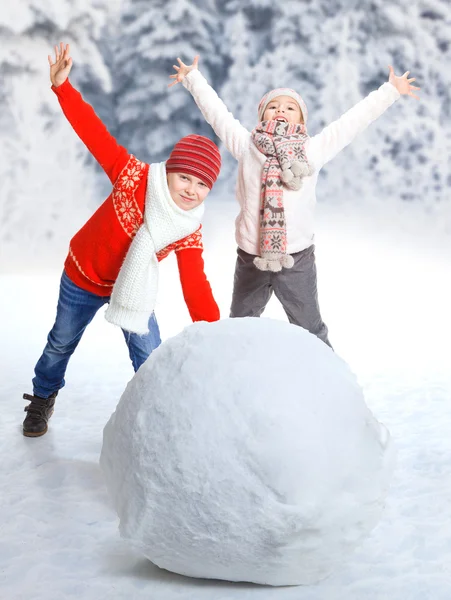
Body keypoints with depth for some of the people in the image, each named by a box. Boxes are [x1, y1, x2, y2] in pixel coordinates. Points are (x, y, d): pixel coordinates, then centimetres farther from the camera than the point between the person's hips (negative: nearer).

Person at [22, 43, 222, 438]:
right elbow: (95, 134, -30)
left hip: (132, 288, 1)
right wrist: (62, 86, -40)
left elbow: (196, 288, -26)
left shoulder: (190, 233, -22)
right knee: (62, 343, 19)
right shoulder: (134, 178, -29)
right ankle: (43, 398, 46)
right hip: (83, 277, -1)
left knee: (149, 354, 1)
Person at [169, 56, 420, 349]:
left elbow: (354, 120, 3)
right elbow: (217, 112, 10)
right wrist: (193, 78, 17)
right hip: (250, 258, 1)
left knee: (311, 330, 13)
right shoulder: (246, 146, 2)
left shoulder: (312, 150, 0)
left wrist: (390, 91, 6)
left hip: (297, 259, -1)